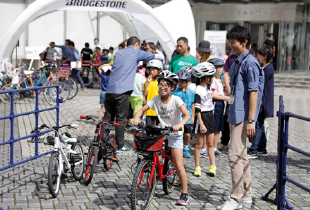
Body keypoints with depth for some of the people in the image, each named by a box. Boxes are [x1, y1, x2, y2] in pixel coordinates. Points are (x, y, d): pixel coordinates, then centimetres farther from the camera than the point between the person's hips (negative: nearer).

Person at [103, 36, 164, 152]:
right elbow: (154, 56, 10)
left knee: (107, 117, 12)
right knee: (121, 119, 1)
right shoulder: (136, 53, 3)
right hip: (122, 91, -5)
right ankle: (120, 145, 7)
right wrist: (161, 58, 31)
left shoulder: (118, 53, 18)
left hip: (110, 89, 6)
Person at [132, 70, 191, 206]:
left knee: (179, 166, -6)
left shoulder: (176, 100, -15)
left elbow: (187, 115, -25)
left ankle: (184, 194, 6)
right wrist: (136, 118, -21)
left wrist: (179, 124, -44)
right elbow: (142, 110, 0)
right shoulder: (156, 99, -3)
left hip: (175, 135, -4)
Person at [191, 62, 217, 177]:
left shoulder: (208, 87, 9)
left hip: (210, 116, 8)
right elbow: (197, 110, -20)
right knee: (199, 144, 1)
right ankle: (197, 167, 10)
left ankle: (213, 166, 14)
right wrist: (201, 124, -23)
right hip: (202, 117, -8)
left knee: (210, 143, 10)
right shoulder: (198, 91, -17)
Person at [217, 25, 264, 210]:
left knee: (235, 155, -11)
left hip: (243, 116, -10)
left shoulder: (250, 62, -12)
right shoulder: (236, 62, 16)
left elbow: (253, 92, -17)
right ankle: (246, 194, 24)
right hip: (235, 115, 10)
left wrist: (251, 120, -21)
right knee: (241, 155, 14)